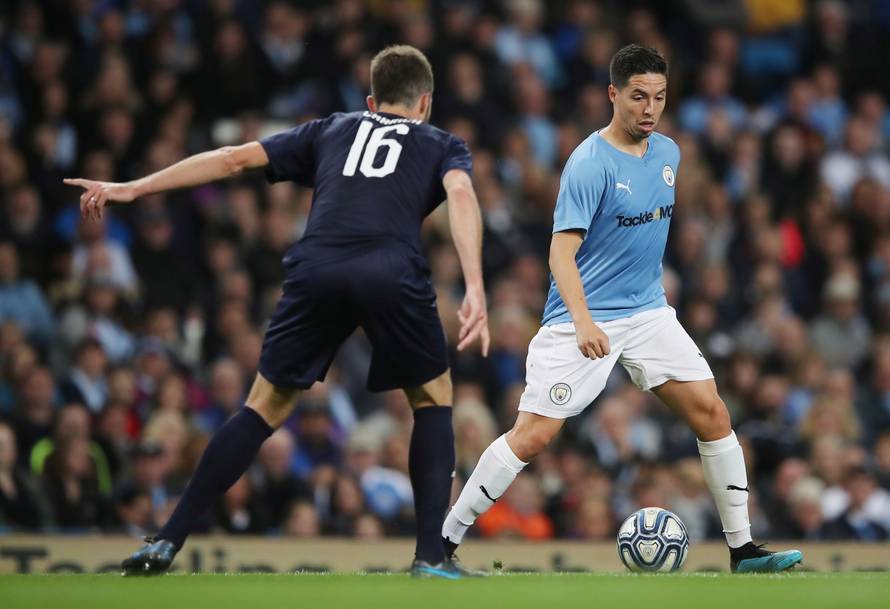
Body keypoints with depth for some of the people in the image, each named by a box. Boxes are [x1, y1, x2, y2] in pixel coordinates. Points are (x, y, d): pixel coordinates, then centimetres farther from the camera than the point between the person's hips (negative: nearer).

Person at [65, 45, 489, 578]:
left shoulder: (331, 130, 33)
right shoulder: (443, 145, 26)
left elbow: (235, 158, 28)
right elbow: (461, 193, 3)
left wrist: (132, 189, 32)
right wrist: (475, 289, -10)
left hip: (316, 268, 2)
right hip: (394, 273, -2)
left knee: (266, 407, 15)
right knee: (434, 398, 21)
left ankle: (167, 542, 9)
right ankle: (431, 557, 11)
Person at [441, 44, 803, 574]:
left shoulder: (668, 153, 7)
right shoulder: (590, 164, -16)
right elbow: (562, 252, -21)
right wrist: (583, 322, -34)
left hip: (648, 312, 7)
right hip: (584, 320, -7)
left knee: (712, 411, -4)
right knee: (534, 435, -12)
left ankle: (742, 548, 4)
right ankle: (444, 540, -1)